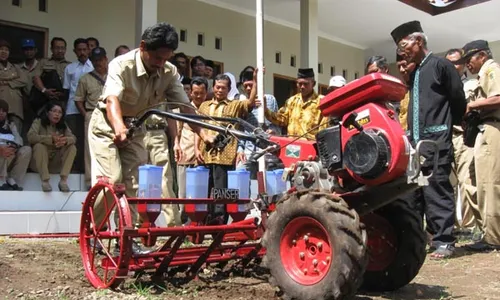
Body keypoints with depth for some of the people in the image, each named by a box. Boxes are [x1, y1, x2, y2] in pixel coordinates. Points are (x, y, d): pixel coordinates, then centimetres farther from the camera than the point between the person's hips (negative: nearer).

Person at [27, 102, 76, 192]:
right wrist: (51, 139, -36)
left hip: (56, 160, 4)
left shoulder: (63, 125, 6)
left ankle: (63, 180, -25)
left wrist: (65, 140, -34)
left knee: (72, 147, -17)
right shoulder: (38, 122, -6)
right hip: (39, 160, -3)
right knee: (39, 146, -31)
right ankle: (45, 181, -33)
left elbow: (73, 138, -9)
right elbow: (31, 137, -23)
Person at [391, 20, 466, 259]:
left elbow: (458, 100, -3)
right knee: (411, 191, 8)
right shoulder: (413, 73, 18)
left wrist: (446, 126, 6)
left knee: (436, 191, -7)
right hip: (414, 141, 8)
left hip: (435, 142, -8)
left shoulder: (441, 65, -3)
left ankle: (444, 242, -1)